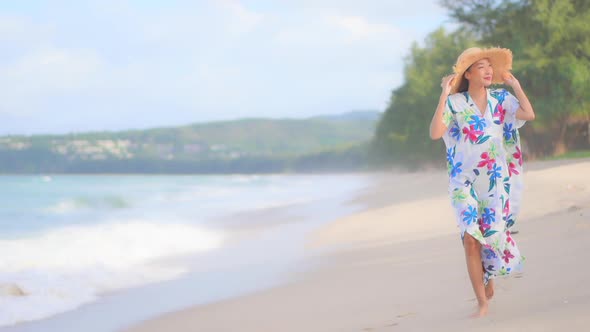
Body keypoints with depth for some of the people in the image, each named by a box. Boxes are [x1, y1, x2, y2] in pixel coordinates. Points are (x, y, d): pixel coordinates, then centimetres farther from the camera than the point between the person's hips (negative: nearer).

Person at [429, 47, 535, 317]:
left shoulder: (501, 99, 3)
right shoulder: (455, 103, -5)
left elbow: (528, 114, -13)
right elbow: (435, 133, -18)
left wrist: (514, 85, -4)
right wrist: (443, 96, -19)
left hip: (496, 179, 2)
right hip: (465, 181, -2)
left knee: (492, 233, 2)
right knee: (470, 238, -12)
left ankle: (489, 279, 34)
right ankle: (482, 303, -6)